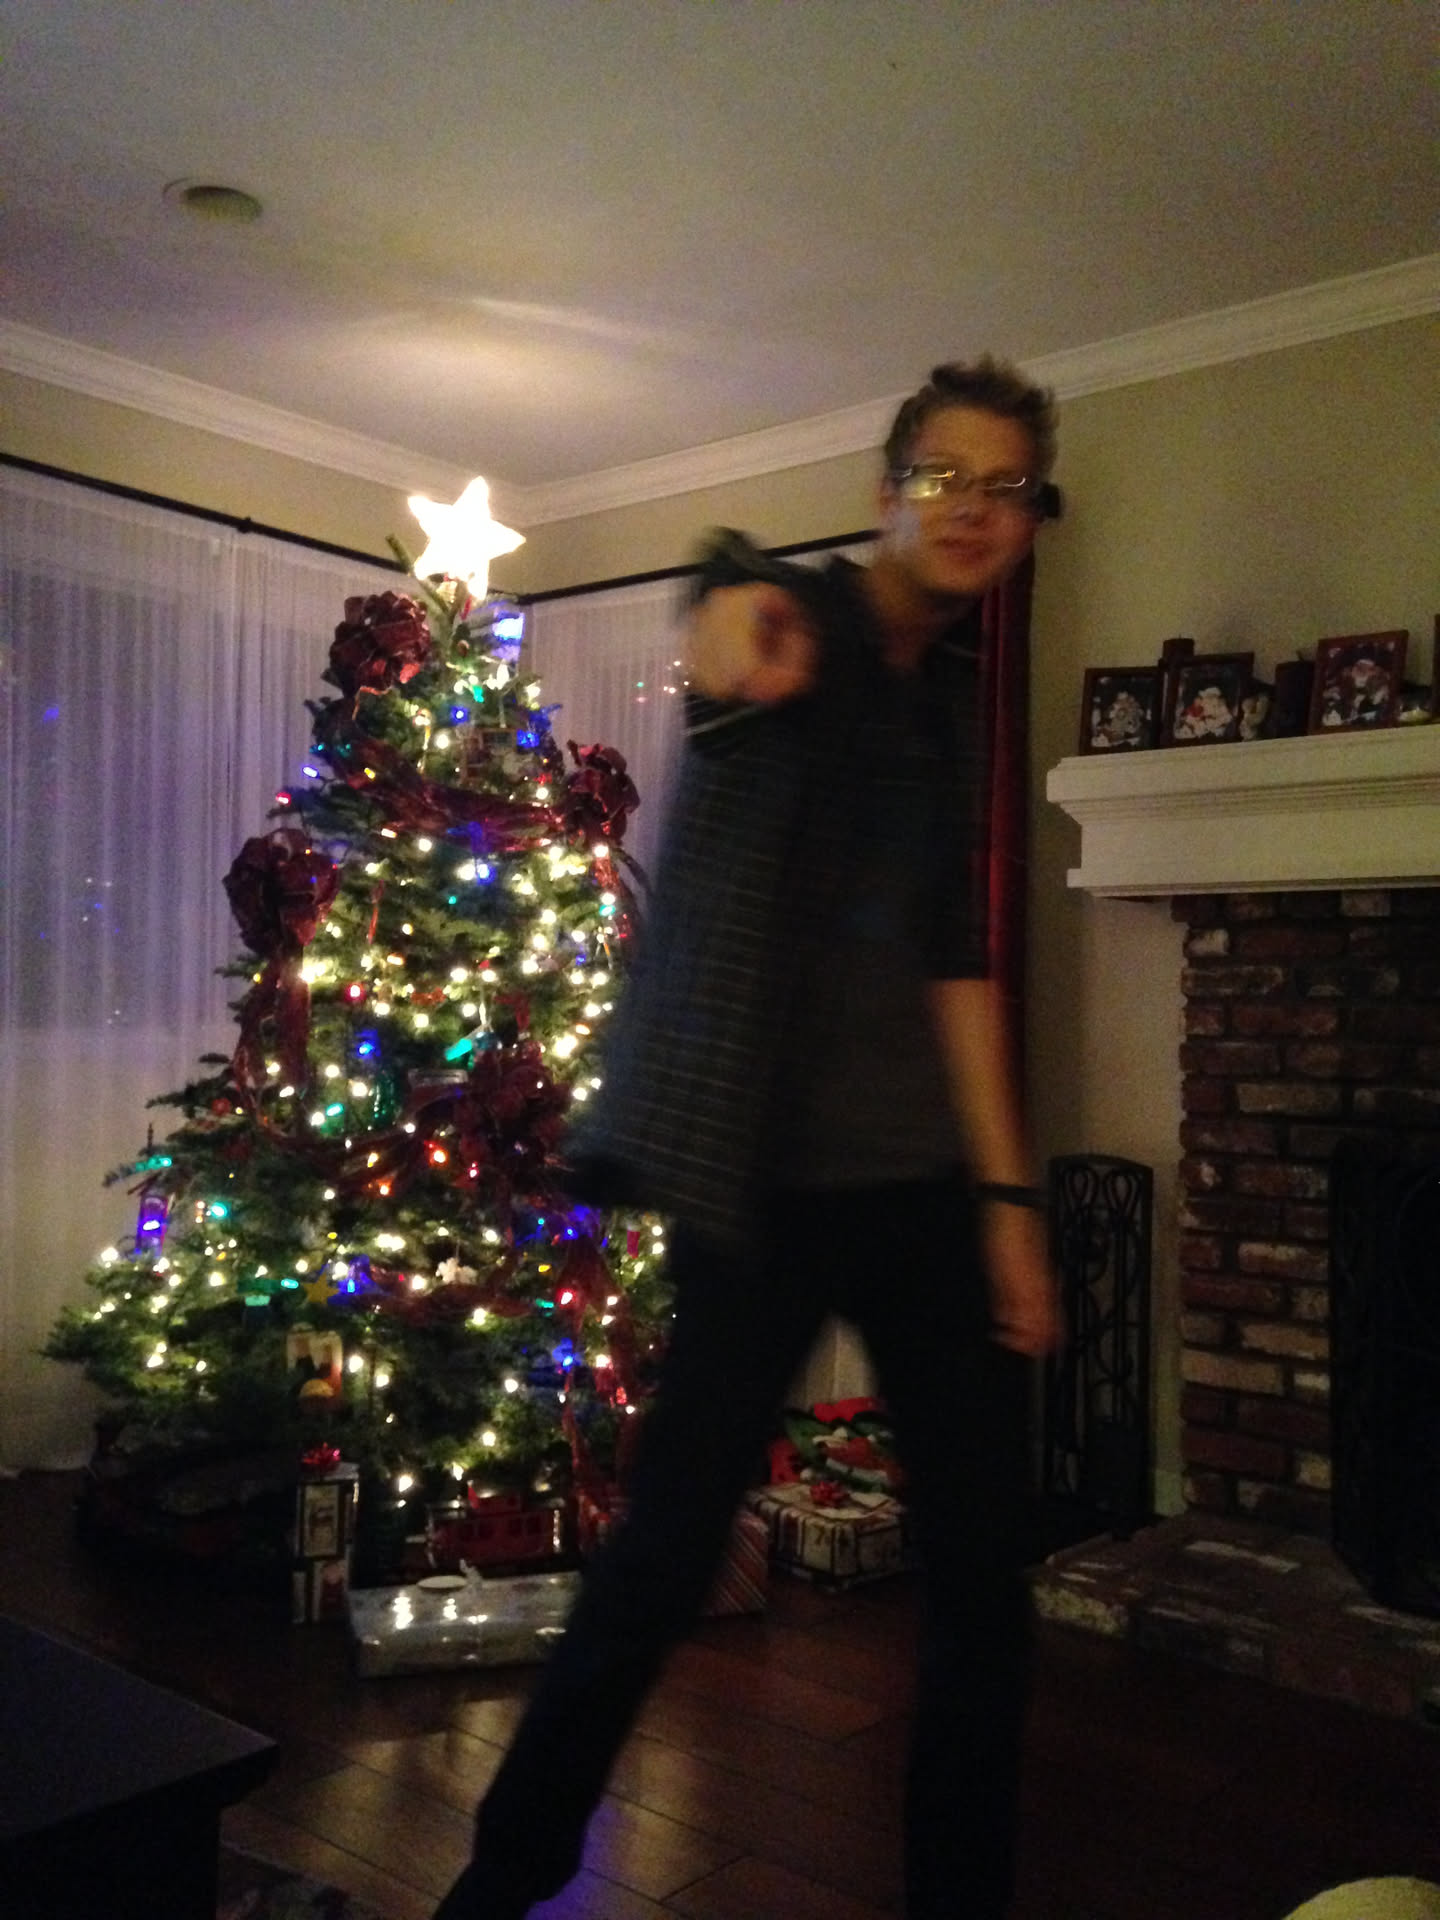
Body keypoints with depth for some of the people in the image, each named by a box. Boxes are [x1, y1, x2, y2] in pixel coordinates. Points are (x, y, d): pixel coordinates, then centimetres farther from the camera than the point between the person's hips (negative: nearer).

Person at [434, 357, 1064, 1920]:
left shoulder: (961, 697, 14)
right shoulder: (789, 610, -1)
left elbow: (957, 957, 11)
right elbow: (729, 650, -28)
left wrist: (1008, 1197, 7)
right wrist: (737, 635, -51)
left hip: (929, 1183, 6)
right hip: (764, 1182, -6)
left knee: (986, 1568, 9)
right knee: (664, 1557, 1)